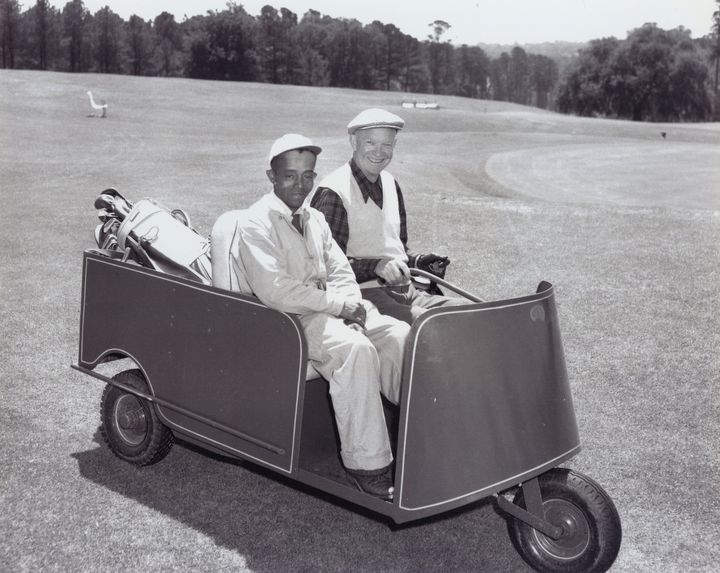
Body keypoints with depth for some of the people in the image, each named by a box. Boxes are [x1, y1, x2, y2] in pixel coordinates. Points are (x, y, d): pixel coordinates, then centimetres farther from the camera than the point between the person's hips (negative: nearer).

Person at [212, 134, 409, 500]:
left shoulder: (315, 219, 18)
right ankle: (365, 464, -29)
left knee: (401, 335, -15)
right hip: (289, 319, -7)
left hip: (332, 310, 7)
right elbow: (274, 289, -18)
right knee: (356, 349, -33)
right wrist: (337, 305, -17)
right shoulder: (255, 223, -7)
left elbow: (341, 272, 15)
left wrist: (350, 304, -8)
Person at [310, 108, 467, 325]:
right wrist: (377, 266, -24)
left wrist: (418, 261, 8)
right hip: (361, 293, -8)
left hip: (405, 290, 8)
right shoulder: (332, 192, -9)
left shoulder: (390, 184, 17)